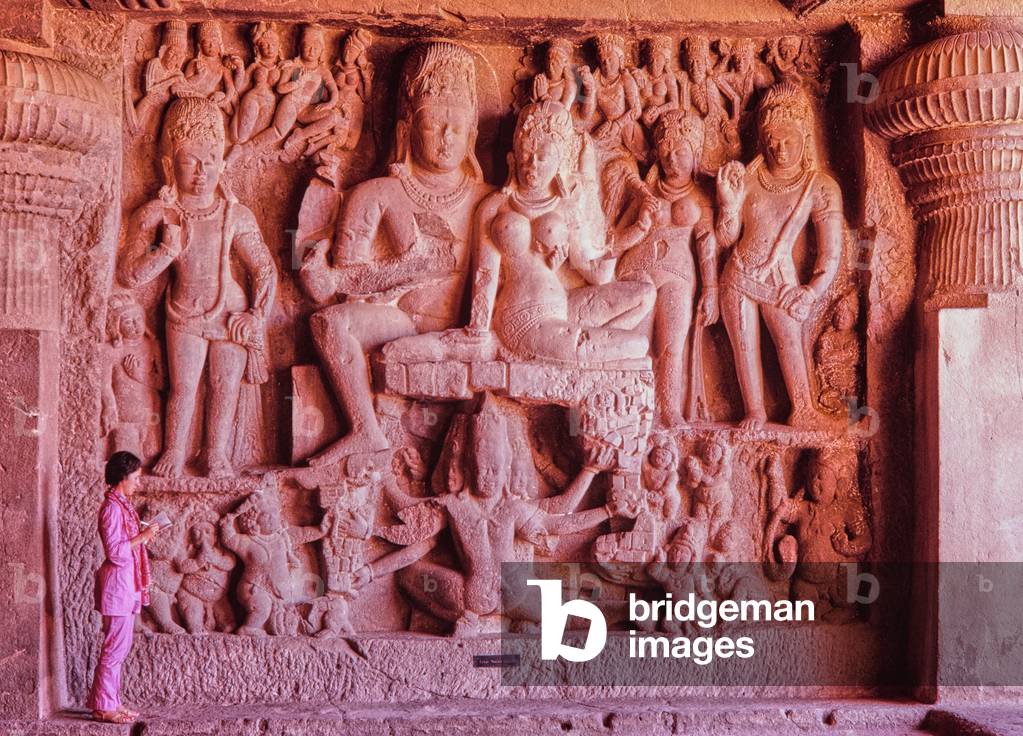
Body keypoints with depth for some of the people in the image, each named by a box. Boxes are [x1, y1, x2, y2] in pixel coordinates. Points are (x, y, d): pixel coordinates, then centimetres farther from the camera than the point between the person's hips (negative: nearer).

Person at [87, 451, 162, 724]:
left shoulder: (122, 505, 14)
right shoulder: (112, 507, -16)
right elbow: (114, 551, -20)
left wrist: (144, 536, 10)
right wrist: (143, 536, -17)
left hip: (126, 583, 10)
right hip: (117, 582, -10)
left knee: (118, 645, 13)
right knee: (116, 646, -4)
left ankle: (109, 702, 19)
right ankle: (104, 706, 2)